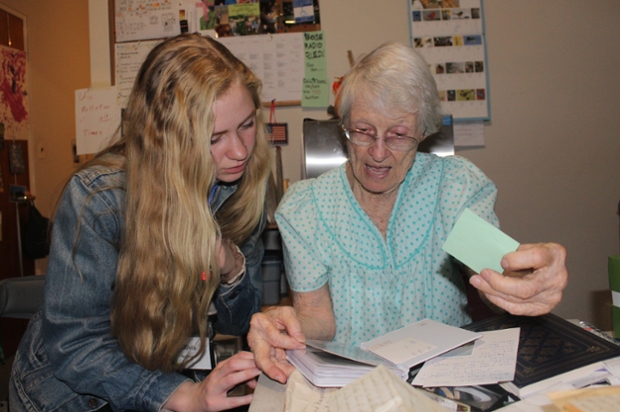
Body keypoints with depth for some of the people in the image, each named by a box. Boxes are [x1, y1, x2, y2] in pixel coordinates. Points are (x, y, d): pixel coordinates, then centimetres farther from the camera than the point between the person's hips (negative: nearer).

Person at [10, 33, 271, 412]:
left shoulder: (242, 187, -9)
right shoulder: (97, 198, -21)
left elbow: (236, 323, -1)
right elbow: (71, 342, -19)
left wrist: (234, 270, -22)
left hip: (172, 375, 3)